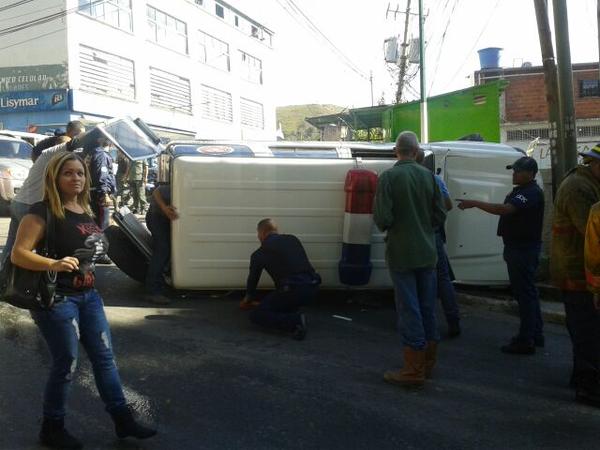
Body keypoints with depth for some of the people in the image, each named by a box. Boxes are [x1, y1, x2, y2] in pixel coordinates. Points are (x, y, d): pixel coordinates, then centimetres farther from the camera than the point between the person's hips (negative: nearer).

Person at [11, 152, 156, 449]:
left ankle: (123, 421, 20)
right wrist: (54, 264, -34)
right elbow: (18, 254, -21)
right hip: (56, 298, -7)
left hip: (88, 294, 8)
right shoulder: (43, 212, -13)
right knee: (66, 364, 1)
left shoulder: (86, 210, 9)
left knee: (105, 357, 10)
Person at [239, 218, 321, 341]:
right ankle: (291, 312, 13)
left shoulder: (259, 254, 7)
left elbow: (253, 279, 22)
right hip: (313, 289, 7)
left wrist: (247, 300, 44)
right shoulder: (293, 239, 20)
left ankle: (295, 321, -13)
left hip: (294, 292, -7)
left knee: (256, 315, 5)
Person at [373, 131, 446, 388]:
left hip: (401, 254, -5)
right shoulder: (428, 176, 2)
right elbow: (440, 215, 4)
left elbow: (382, 218, -17)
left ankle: (414, 371, 6)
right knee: (428, 308, 14)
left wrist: (384, 225, 5)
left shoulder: (389, 177, -12)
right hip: (427, 253, 5)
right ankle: (428, 364, 27)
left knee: (409, 310, 0)